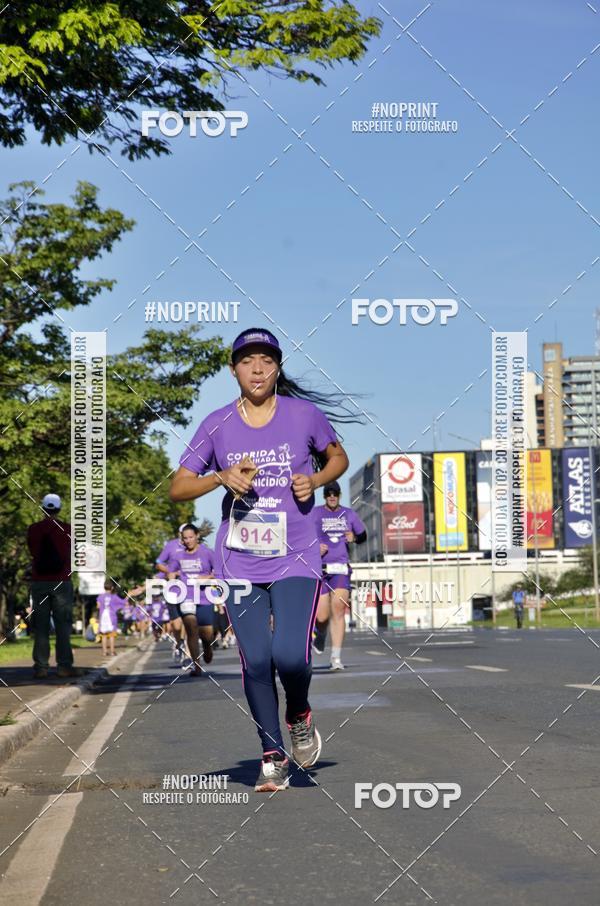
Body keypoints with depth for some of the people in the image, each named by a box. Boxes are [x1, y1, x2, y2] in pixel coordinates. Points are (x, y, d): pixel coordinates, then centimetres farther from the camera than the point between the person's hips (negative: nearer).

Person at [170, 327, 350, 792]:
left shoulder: (305, 414, 0)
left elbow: (338, 457, 17)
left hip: (297, 560, -1)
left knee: (289, 654, -16)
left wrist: (315, 481, -4)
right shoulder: (217, 425, 2)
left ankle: (300, 715, 18)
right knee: (255, 661, -2)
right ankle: (274, 756, 16)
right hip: (240, 564, 2)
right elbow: (178, 487, 5)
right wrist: (221, 477, -13)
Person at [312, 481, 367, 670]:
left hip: (341, 568, 1)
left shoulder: (349, 514, 12)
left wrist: (354, 538, -2)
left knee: (338, 608, -16)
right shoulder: (314, 513, 5)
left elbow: (363, 535, 20)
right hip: (320, 569, -1)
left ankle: (336, 658, -13)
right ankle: (320, 636, 34)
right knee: (322, 616, -5)